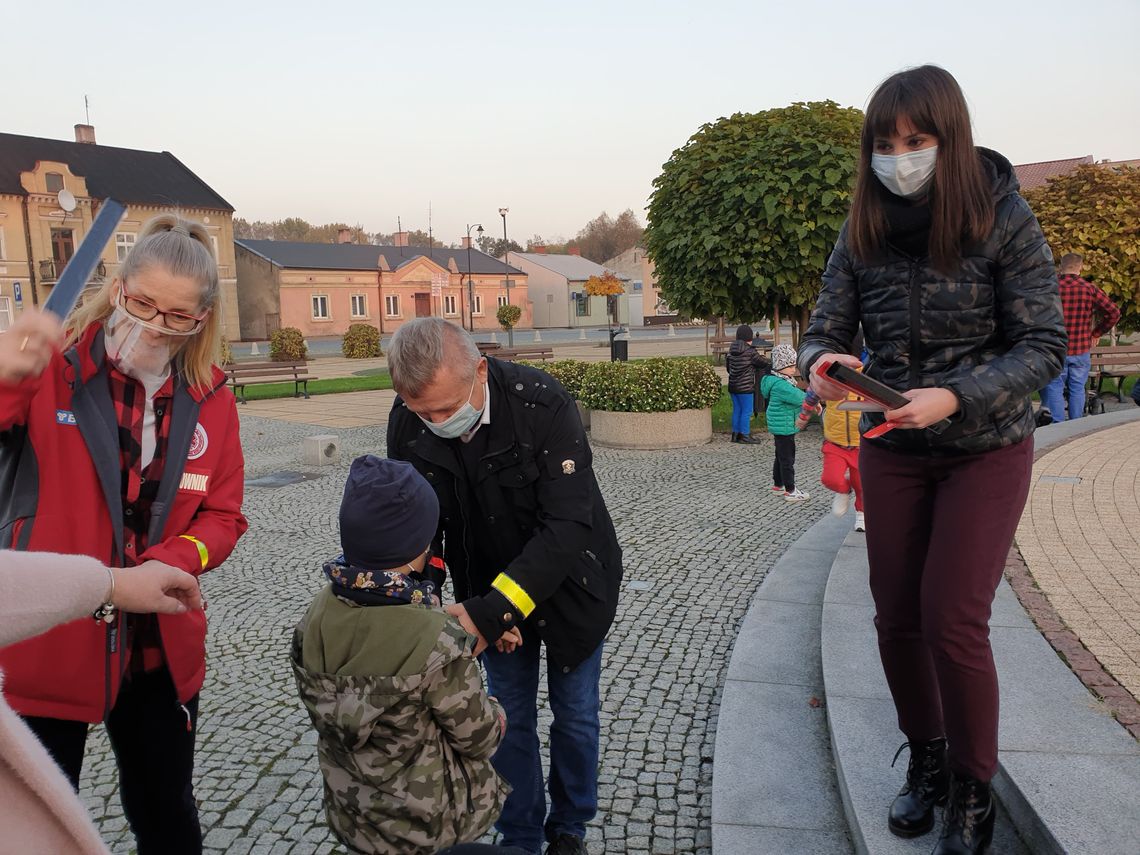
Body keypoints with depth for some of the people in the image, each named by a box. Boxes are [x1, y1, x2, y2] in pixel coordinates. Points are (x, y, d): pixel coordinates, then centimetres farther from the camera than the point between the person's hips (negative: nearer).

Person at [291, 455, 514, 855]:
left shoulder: (315, 617, -13)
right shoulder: (438, 642, -29)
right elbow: (479, 739, -15)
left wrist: (465, 637, 4)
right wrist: (495, 717, 5)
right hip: (430, 823, -5)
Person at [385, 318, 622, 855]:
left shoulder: (543, 404, -33)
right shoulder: (407, 425, -19)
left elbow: (568, 525, -35)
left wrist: (491, 612, -39)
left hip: (570, 581, -2)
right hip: (490, 588, 3)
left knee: (574, 712, 14)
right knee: (510, 716, 13)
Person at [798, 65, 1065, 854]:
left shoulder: (1004, 218, -12)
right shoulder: (863, 232, -3)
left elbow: (1043, 346, -14)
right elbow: (825, 331, -2)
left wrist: (953, 398, -30)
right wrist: (820, 365, -27)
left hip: (986, 448, -3)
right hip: (891, 452, 4)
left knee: (952, 621, -5)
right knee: (896, 617, 7)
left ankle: (974, 791, 20)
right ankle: (927, 761, 31)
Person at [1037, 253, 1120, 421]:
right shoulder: (1090, 289, -2)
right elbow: (1114, 312, -2)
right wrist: (1097, 332, 10)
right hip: (1081, 351, 2)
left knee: (1054, 389, 4)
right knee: (1077, 390, 11)